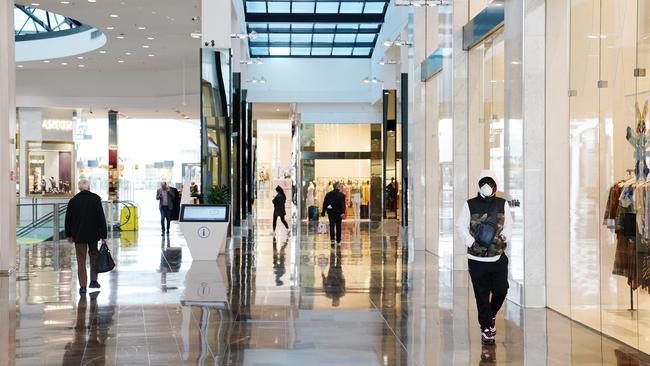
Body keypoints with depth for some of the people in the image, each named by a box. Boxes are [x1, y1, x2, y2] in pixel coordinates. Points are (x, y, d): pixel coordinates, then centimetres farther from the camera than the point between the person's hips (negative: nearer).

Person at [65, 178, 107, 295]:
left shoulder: (73, 201, 1)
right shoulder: (96, 199, -4)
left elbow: (68, 220, 7)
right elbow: (101, 218, -6)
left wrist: (69, 235, 17)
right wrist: (103, 235, -3)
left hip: (78, 235, 1)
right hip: (93, 234, -1)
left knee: (81, 261, 4)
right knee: (94, 256, 18)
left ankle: (83, 286, 1)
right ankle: (93, 280, 17)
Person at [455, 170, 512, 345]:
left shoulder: (503, 204, 7)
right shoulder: (470, 205, 1)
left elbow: (508, 224, 13)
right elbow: (461, 226, 2)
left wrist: (504, 235, -7)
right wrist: (470, 241, -11)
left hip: (498, 257, 2)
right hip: (477, 258, -2)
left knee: (501, 290, -1)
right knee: (482, 295, 2)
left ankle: (491, 315, 30)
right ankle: (485, 328, 15)